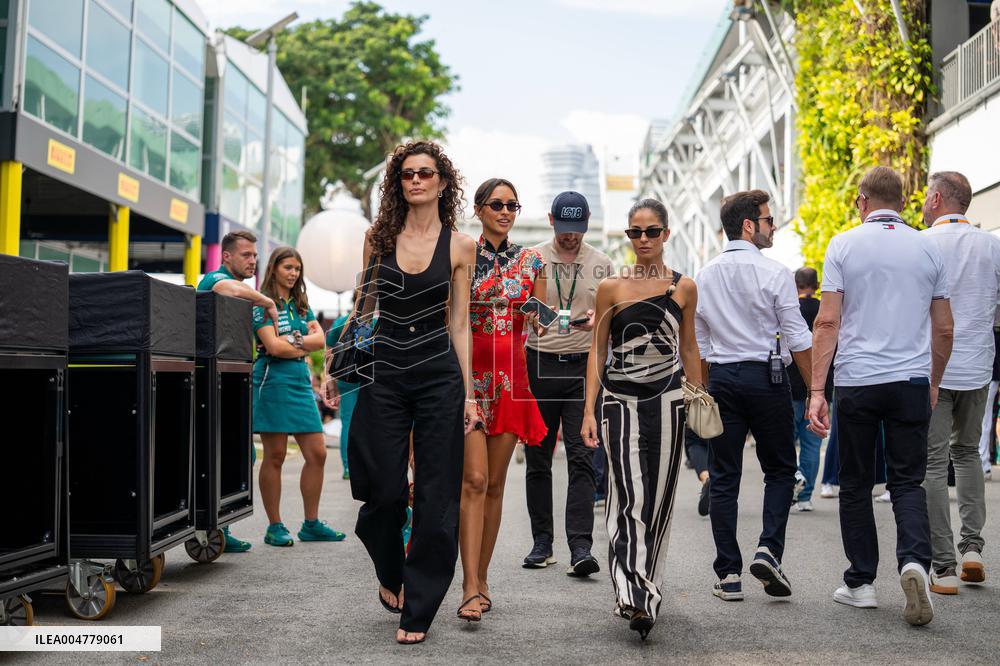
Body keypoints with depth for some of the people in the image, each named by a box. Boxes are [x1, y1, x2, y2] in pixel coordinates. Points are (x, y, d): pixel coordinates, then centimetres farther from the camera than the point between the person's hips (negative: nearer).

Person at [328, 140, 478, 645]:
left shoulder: (460, 247, 2)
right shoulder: (378, 237, 6)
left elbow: (459, 323, 4)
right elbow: (364, 307, 12)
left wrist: (469, 393, 0)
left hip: (439, 376, -1)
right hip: (383, 374, 1)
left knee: (435, 498, 0)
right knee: (384, 492, 3)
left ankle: (417, 609, 13)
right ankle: (390, 576, 33)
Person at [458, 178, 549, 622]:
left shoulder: (530, 261, 11)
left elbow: (543, 322, 12)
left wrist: (539, 317, -7)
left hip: (511, 377, 4)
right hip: (469, 374, -3)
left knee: (495, 483, 7)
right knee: (474, 479, -13)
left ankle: (481, 578, 17)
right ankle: (470, 588, -14)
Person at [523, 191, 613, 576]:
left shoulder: (601, 264, 8)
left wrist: (597, 321, -11)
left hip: (584, 367, 0)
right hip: (540, 364, 0)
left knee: (581, 458, -7)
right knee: (538, 458, 6)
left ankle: (581, 548, -10)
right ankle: (542, 543, 16)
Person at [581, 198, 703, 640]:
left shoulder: (684, 288, 8)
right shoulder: (611, 289, 4)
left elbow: (689, 348, 15)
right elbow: (597, 351, 4)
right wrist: (589, 410, -2)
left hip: (667, 400, 2)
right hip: (619, 400, -2)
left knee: (659, 498, 3)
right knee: (630, 496, -12)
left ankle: (644, 590, 17)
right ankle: (635, 595, -16)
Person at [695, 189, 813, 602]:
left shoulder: (704, 276, 7)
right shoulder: (774, 273, -7)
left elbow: (699, 343, 11)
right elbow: (797, 339, -7)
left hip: (721, 378, 4)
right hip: (766, 378, -3)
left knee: (724, 478, 6)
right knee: (780, 470, 12)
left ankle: (728, 574, 5)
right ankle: (769, 550, -6)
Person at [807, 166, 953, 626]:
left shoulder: (844, 245, -1)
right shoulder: (927, 248, 7)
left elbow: (827, 322, -8)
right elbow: (944, 329, 9)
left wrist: (816, 390, -8)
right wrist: (934, 383, 22)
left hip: (856, 381, -2)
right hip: (912, 381, 2)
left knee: (856, 484, 10)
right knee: (908, 481, 8)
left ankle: (860, 582, 15)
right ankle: (914, 560, -16)